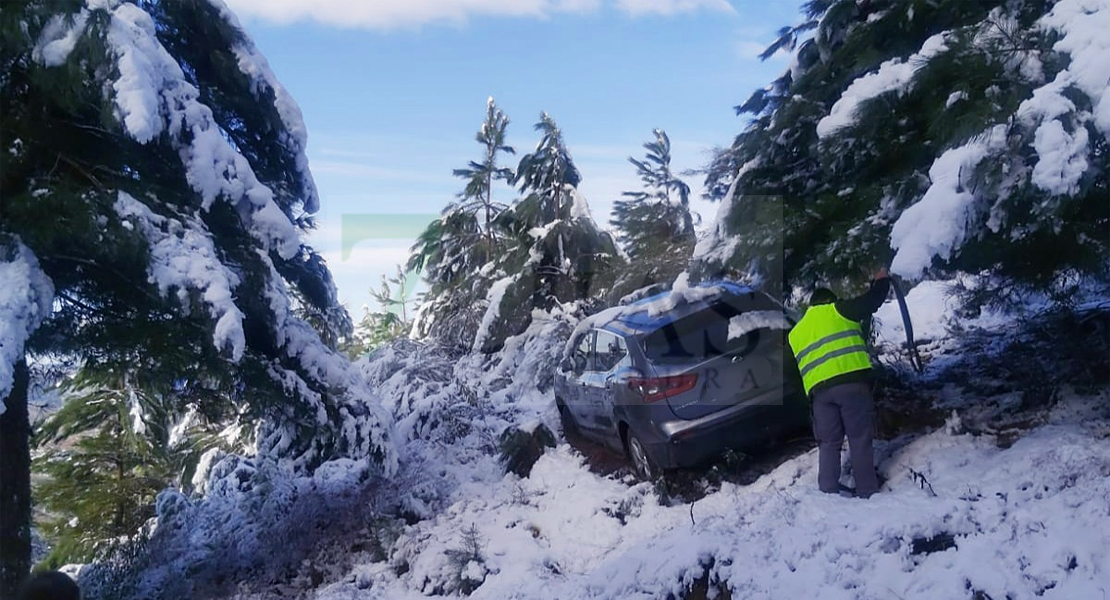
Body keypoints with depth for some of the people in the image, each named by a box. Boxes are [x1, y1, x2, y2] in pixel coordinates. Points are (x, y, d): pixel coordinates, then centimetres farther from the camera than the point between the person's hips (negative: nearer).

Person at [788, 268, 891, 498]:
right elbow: (872, 301, 12)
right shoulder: (836, 310, 12)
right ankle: (867, 490, -1)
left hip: (819, 389, 4)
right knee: (860, 438, 1)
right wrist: (881, 280, 30)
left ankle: (829, 491, 0)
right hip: (851, 380, -4)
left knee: (829, 443, 8)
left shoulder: (795, 333, 27)